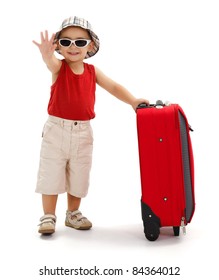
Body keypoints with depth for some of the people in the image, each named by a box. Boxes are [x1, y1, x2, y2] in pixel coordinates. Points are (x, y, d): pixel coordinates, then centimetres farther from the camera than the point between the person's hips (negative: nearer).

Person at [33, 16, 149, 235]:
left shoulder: (92, 71, 2)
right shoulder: (59, 67, -8)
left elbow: (113, 87, 5)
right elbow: (51, 62, -32)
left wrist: (133, 101, -11)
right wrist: (46, 53, -56)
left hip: (83, 132, 3)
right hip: (56, 129, -3)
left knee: (78, 176, 13)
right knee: (51, 175, 2)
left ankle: (73, 214, 31)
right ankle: (48, 217, 17)